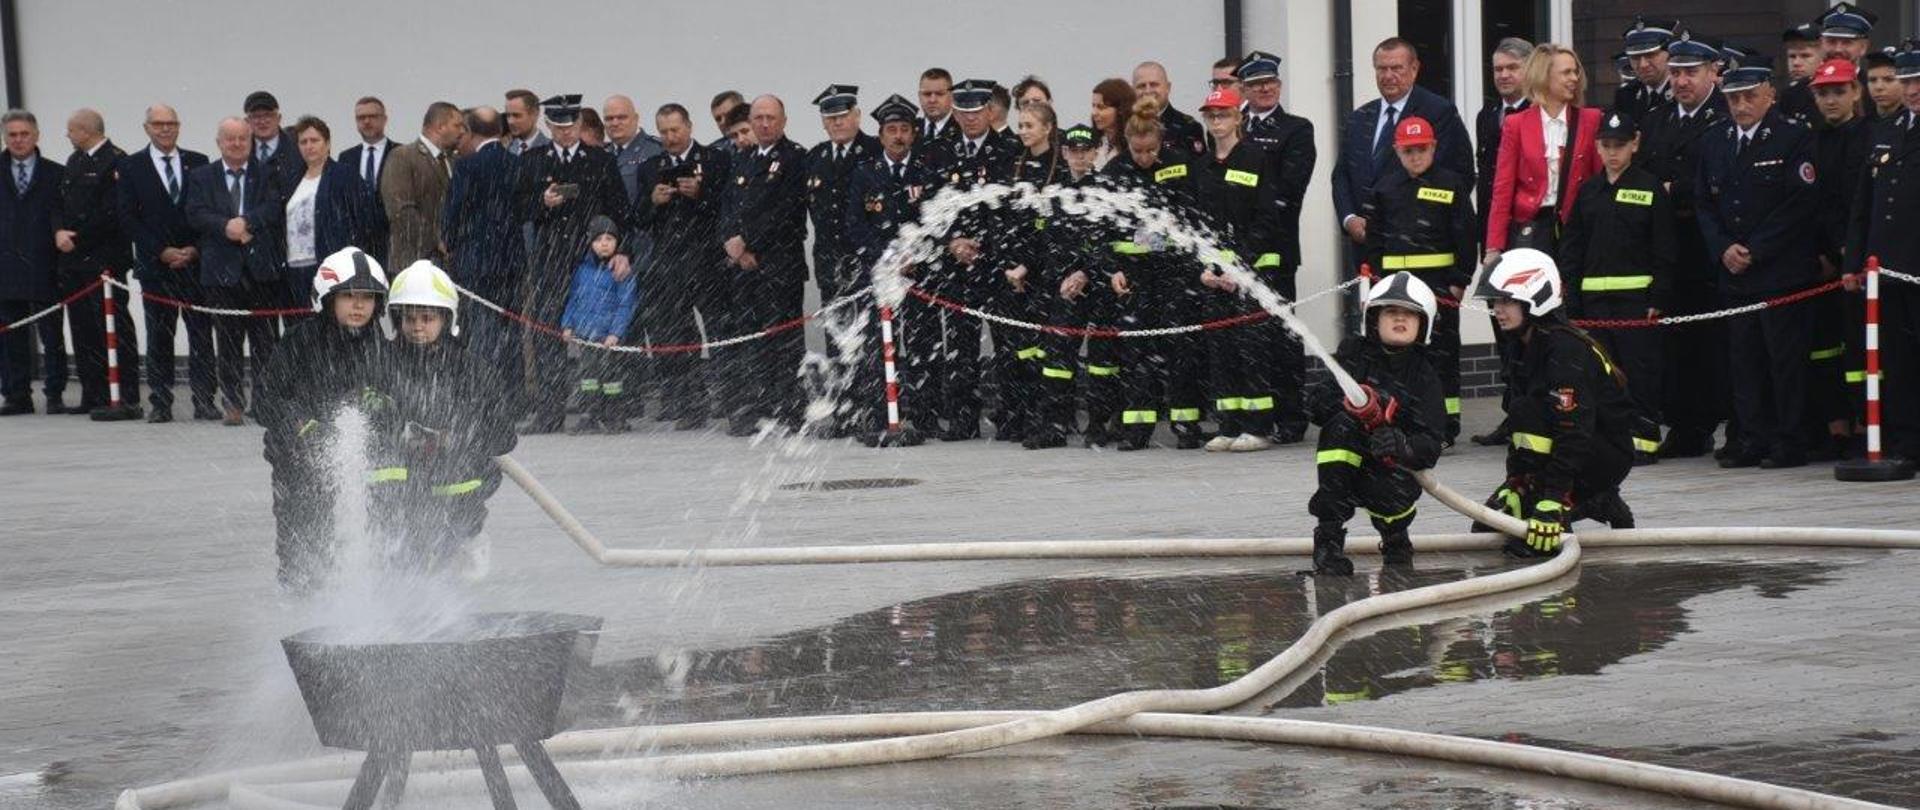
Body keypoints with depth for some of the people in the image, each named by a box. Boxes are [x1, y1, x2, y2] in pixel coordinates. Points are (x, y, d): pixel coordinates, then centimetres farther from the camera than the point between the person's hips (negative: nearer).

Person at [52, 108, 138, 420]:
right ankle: (93, 396, 16)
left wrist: (76, 237, -10)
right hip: (74, 260, 8)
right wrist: (59, 231, -2)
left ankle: (126, 399, -8)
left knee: (114, 327, -8)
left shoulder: (116, 161, -10)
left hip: (104, 260, -8)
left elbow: (112, 214, -16)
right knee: (83, 328, 9)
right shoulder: (74, 162, 18)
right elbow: (60, 204, 18)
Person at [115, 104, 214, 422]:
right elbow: (128, 217, -1)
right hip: (155, 264, -1)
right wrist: (163, 252, -9)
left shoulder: (198, 163, 9)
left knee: (202, 335, -1)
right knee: (159, 337, 1)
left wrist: (195, 250, -6)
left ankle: (204, 401, 3)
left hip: (197, 262, 1)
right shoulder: (130, 167, 4)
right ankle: (160, 404, 5)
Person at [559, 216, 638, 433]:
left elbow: (625, 305, -8)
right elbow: (573, 297, 17)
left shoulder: (623, 271, -6)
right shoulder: (583, 268, 9)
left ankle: (611, 417, 8)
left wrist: (615, 333, -15)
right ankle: (593, 417, 18)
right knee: (588, 371, 10)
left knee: (608, 372, -1)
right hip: (585, 333, 5)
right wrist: (567, 325, 11)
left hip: (608, 335, -5)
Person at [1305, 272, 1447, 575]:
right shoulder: (1352, 354, -2)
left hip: (1394, 468, -1)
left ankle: (1395, 536, 11)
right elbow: (1315, 405, -6)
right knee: (1341, 423, -29)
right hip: (1343, 466, 1)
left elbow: (1430, 448, -13)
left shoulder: (1423, 376, -5)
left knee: (1393, 494, -35)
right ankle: (1328, 539, -25)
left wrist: (1400, 444, -35)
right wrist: (1338, 400, -29)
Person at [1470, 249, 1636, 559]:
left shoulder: (1567, 349, -23)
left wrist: (1552, 501, -35)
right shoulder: (1527, 349, 6)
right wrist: (1514, 484, -5)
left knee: (1528, 411, -29)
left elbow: (1572, 428, -31)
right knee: (1487, 526, 5)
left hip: (1607, 457, -9)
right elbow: (1518, 431, 6)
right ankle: (1594, 504, 14)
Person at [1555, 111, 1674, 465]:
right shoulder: (1588, 191, 12)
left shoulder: (1651, 189, 0)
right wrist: (1570, 296, 5)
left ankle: (1643, 439, 1)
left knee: (1640, 368, -4)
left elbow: (1664, 249, -2)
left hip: (1636, 294, -4)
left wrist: (1659, 298, -8)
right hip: (1593, 296, 4)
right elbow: (1572, 246, 13)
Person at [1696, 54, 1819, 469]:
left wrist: (1754, 251, -12)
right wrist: (1723, 249, -4)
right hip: (1734, 276, 5)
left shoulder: (1795, 138, -6)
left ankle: (1790, 444, 4)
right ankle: (1753, 440, 14)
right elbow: (1705, 204, 13)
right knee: (1743, 359, 7)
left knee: (1786, 357, -2)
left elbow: (1801, 204, -12)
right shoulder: (1716, 143, 12)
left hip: (1782, 272, -5)